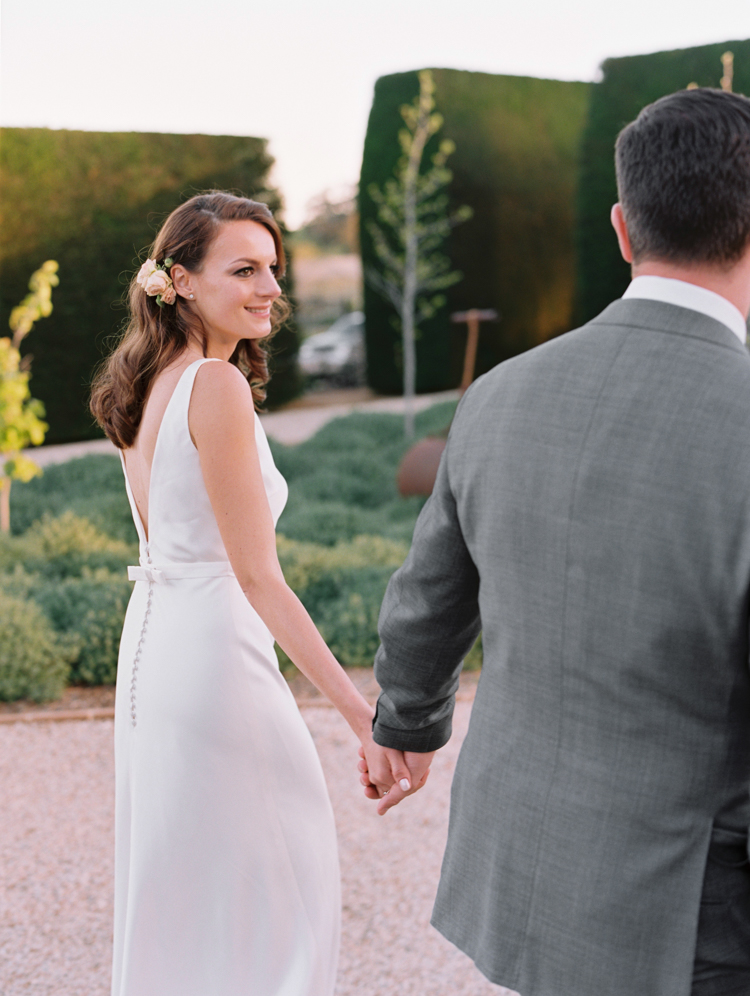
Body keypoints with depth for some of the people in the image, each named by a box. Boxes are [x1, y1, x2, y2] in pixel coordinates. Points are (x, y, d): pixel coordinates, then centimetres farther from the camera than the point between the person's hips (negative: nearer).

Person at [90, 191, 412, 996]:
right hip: (214, 650, -9)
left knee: (171, 895, 20)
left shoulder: (149, 384, 10)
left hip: (150, 643, 9)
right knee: (272, 897, 4)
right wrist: (360, 711, -21)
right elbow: (256, 574, -21)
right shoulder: (218, 386, -17)